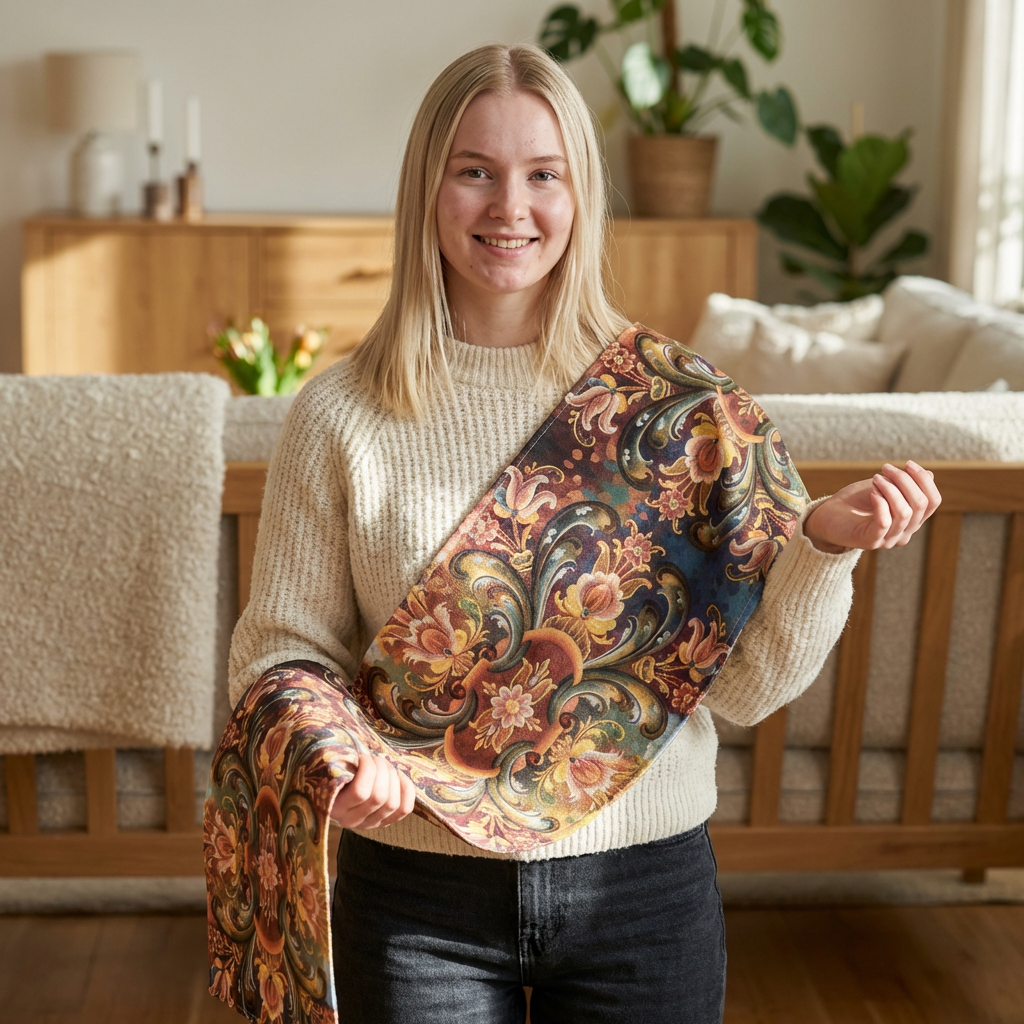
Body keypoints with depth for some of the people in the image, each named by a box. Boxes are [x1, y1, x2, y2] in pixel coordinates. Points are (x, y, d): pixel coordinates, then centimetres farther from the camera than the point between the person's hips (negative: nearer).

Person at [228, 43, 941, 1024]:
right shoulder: (341, 416, -6)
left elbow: (745, 683, -3)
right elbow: (284, 645, -1)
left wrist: (823, 542, -19)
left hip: (645, 881, 1)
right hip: (419, 897, 0)